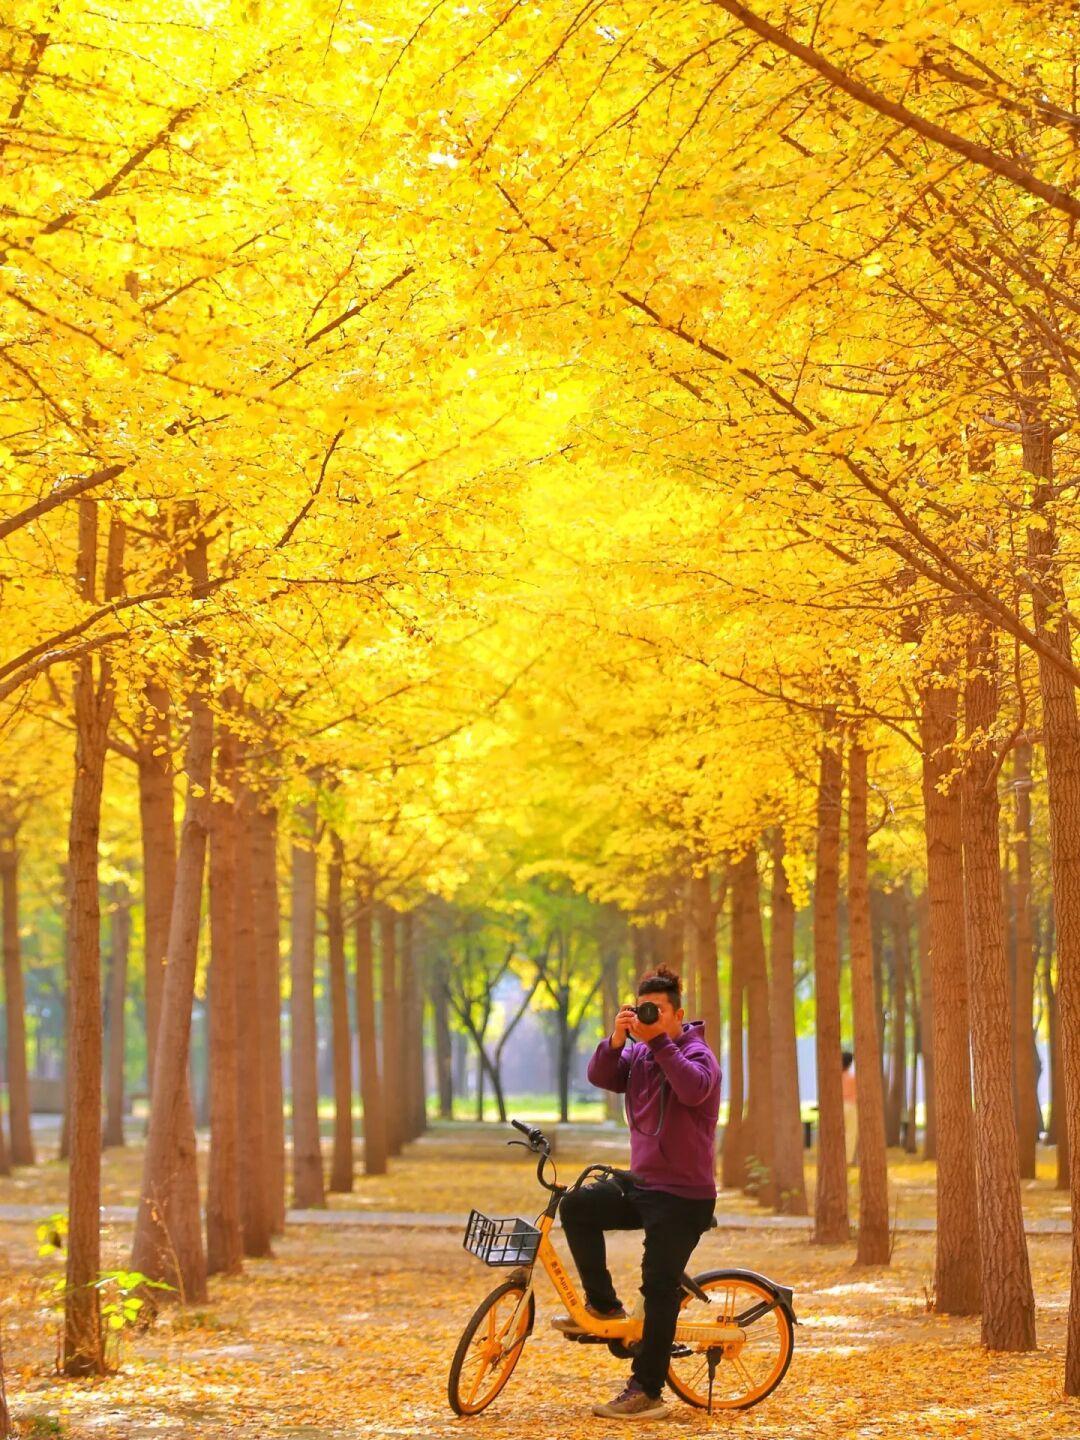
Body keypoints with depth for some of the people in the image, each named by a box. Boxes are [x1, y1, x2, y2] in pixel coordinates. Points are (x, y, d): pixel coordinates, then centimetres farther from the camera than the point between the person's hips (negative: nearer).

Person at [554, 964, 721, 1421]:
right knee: (577, 1206, -5)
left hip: (682, 1195, -7)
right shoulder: (638, 1055, 9)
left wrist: (657, 1041, -34)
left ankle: (647, 1392, 0)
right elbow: (600, 1076, -4)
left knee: (660, 1291, -6)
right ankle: (603, 1305, 6)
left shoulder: (697, 1054, -11)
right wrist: (617, 1038, -20)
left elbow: (693, 1088, -32)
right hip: (639, 1182, 7)